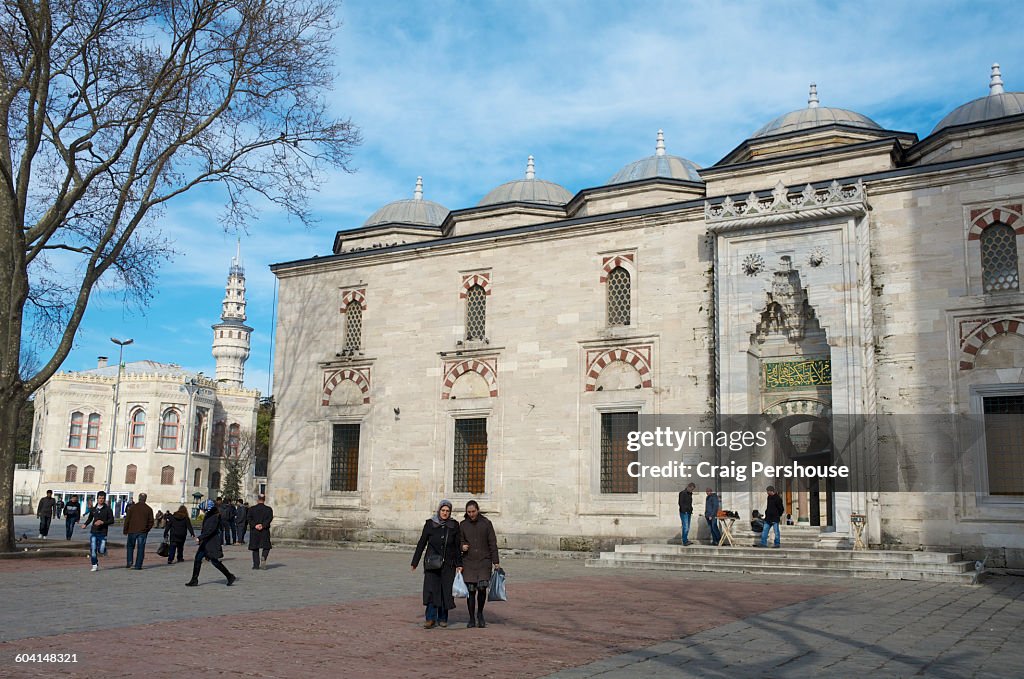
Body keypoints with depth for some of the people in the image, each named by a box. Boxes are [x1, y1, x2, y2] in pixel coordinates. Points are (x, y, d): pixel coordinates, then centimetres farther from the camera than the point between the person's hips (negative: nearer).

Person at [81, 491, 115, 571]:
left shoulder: (108, 509, -3)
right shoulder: (93, 509, 8)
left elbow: (112, 520, -5)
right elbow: (90, 518, 22)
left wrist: (103, 522, -19)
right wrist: (85, 524, 4)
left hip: (103, 533, -3)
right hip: (93, 532, 3)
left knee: (101, 551, -6)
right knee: (93, 550, -2)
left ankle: (104, 550, 30)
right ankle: (95, 565, 11)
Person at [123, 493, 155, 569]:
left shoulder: (132, 507, -1)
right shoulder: (149, 509, 2)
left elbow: (127, 520, -1)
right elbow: (151, 522, 5)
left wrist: (125, 530, 7)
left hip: (132, 531, 0)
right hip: (143, 532, 0)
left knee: (130, 546, 16)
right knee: (140, 549, 3)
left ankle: (129, 562, 3)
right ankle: (138, 566, 0)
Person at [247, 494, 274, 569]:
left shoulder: (251, 509, 4)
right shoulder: (268, 509, 1)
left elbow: (249, 519, -7)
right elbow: (270, 518, -11)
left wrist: (255, 525, -14)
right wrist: (263, 525, -15)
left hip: (254, 531, 1)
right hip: (265, 531, -1)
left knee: (255, 548, 10)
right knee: (266, 547, 11)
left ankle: (256, 564, 6)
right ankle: (263, 558, -15)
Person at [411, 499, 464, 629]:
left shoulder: (454, 525, 4)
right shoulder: (430, 524, 1)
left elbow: (458, 546, 6)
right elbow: (421, 543, 6)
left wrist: (459, 564, 1)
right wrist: (415, 562, 6)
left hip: (448, 564, 1)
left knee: (446, 590, 1)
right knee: (431, 588, -12)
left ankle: (442, 618, 14)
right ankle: (430, 618, -10)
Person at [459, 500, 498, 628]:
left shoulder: (486, 523, 1)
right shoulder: (463, 525, 5)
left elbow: (492, 543, 3)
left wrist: (495, 562, -1)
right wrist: (462, 546, -10)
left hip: (484, 561, -1)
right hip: (468, 562, 1)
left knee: (482, 588, -13)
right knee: (470, 590, -1)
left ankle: (480, 614, 11)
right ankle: (472, 618, 12)